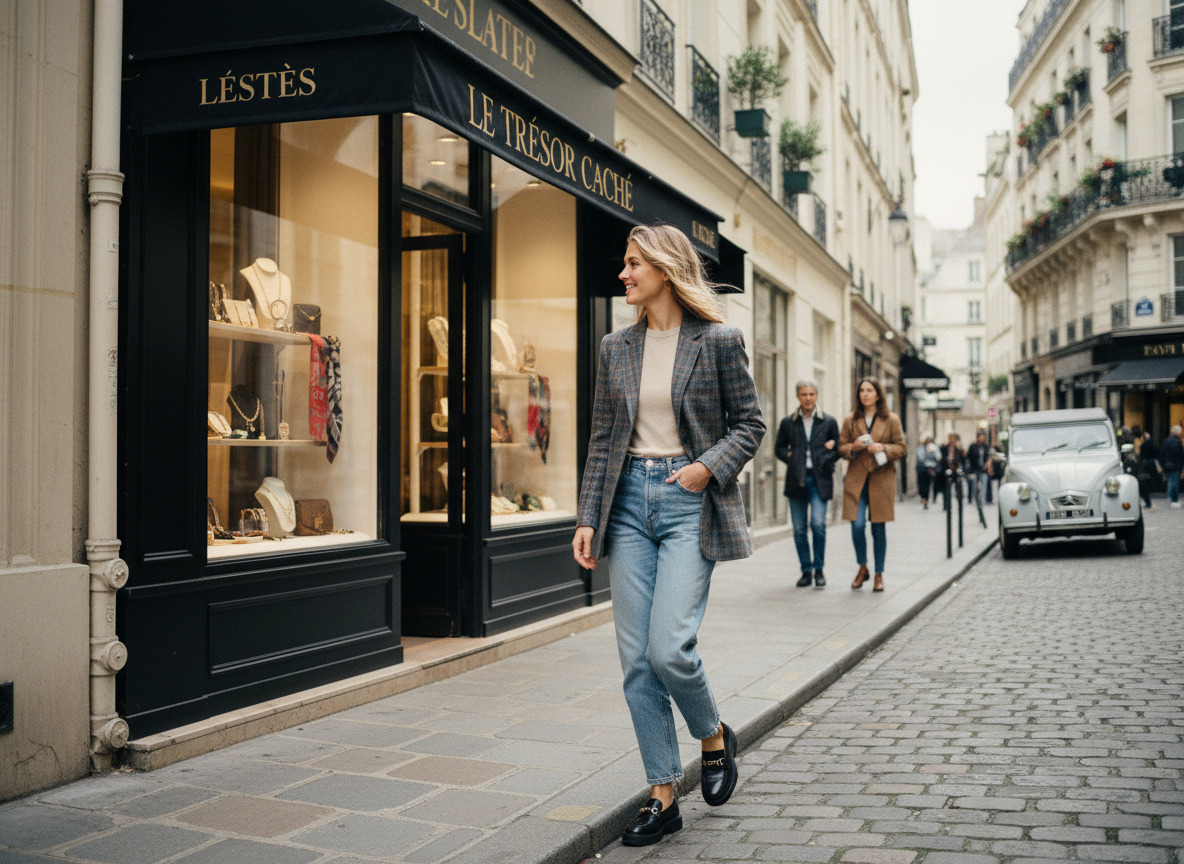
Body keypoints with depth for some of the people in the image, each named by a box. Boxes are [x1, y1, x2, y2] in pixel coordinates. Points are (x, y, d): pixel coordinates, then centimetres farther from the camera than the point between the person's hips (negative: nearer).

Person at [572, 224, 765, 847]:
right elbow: (602, 440, 11)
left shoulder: (717, 340, -1)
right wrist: (587, 517, 5)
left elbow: (749, 423, 3)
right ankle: (662, 796, 14)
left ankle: (714, 737, 18)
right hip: (630, 502, 5)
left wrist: (709, 465, -14)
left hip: (689, 501, -4)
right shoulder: (616, 349, 11)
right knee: (636, 660, 2)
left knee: (668, 648, -15)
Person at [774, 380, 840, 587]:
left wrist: (827, 460, -7)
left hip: (819, 479, -2)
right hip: (796, 479, 2)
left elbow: (838, 449, 11)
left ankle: (819, 569, 2)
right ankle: (806, 571, 15)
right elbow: (779, 448, 16)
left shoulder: (829, 422, 7)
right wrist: (790, 457, -2)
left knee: (818, 524, -14)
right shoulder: (788, 422, 9)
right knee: (799, 529, 3)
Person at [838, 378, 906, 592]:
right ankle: (862, 567, 13)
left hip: (881, 478, -1)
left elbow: (901, 448, 5)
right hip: (856, 479, 1)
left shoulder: (891, 420, 5)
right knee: (857, 525, -10)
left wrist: (883, 448, -13)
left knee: (879, 528, 3)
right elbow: (841, 448, 11)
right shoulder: (850, 420, 9)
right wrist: (853, 447, -10)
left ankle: (879, 574, 16)